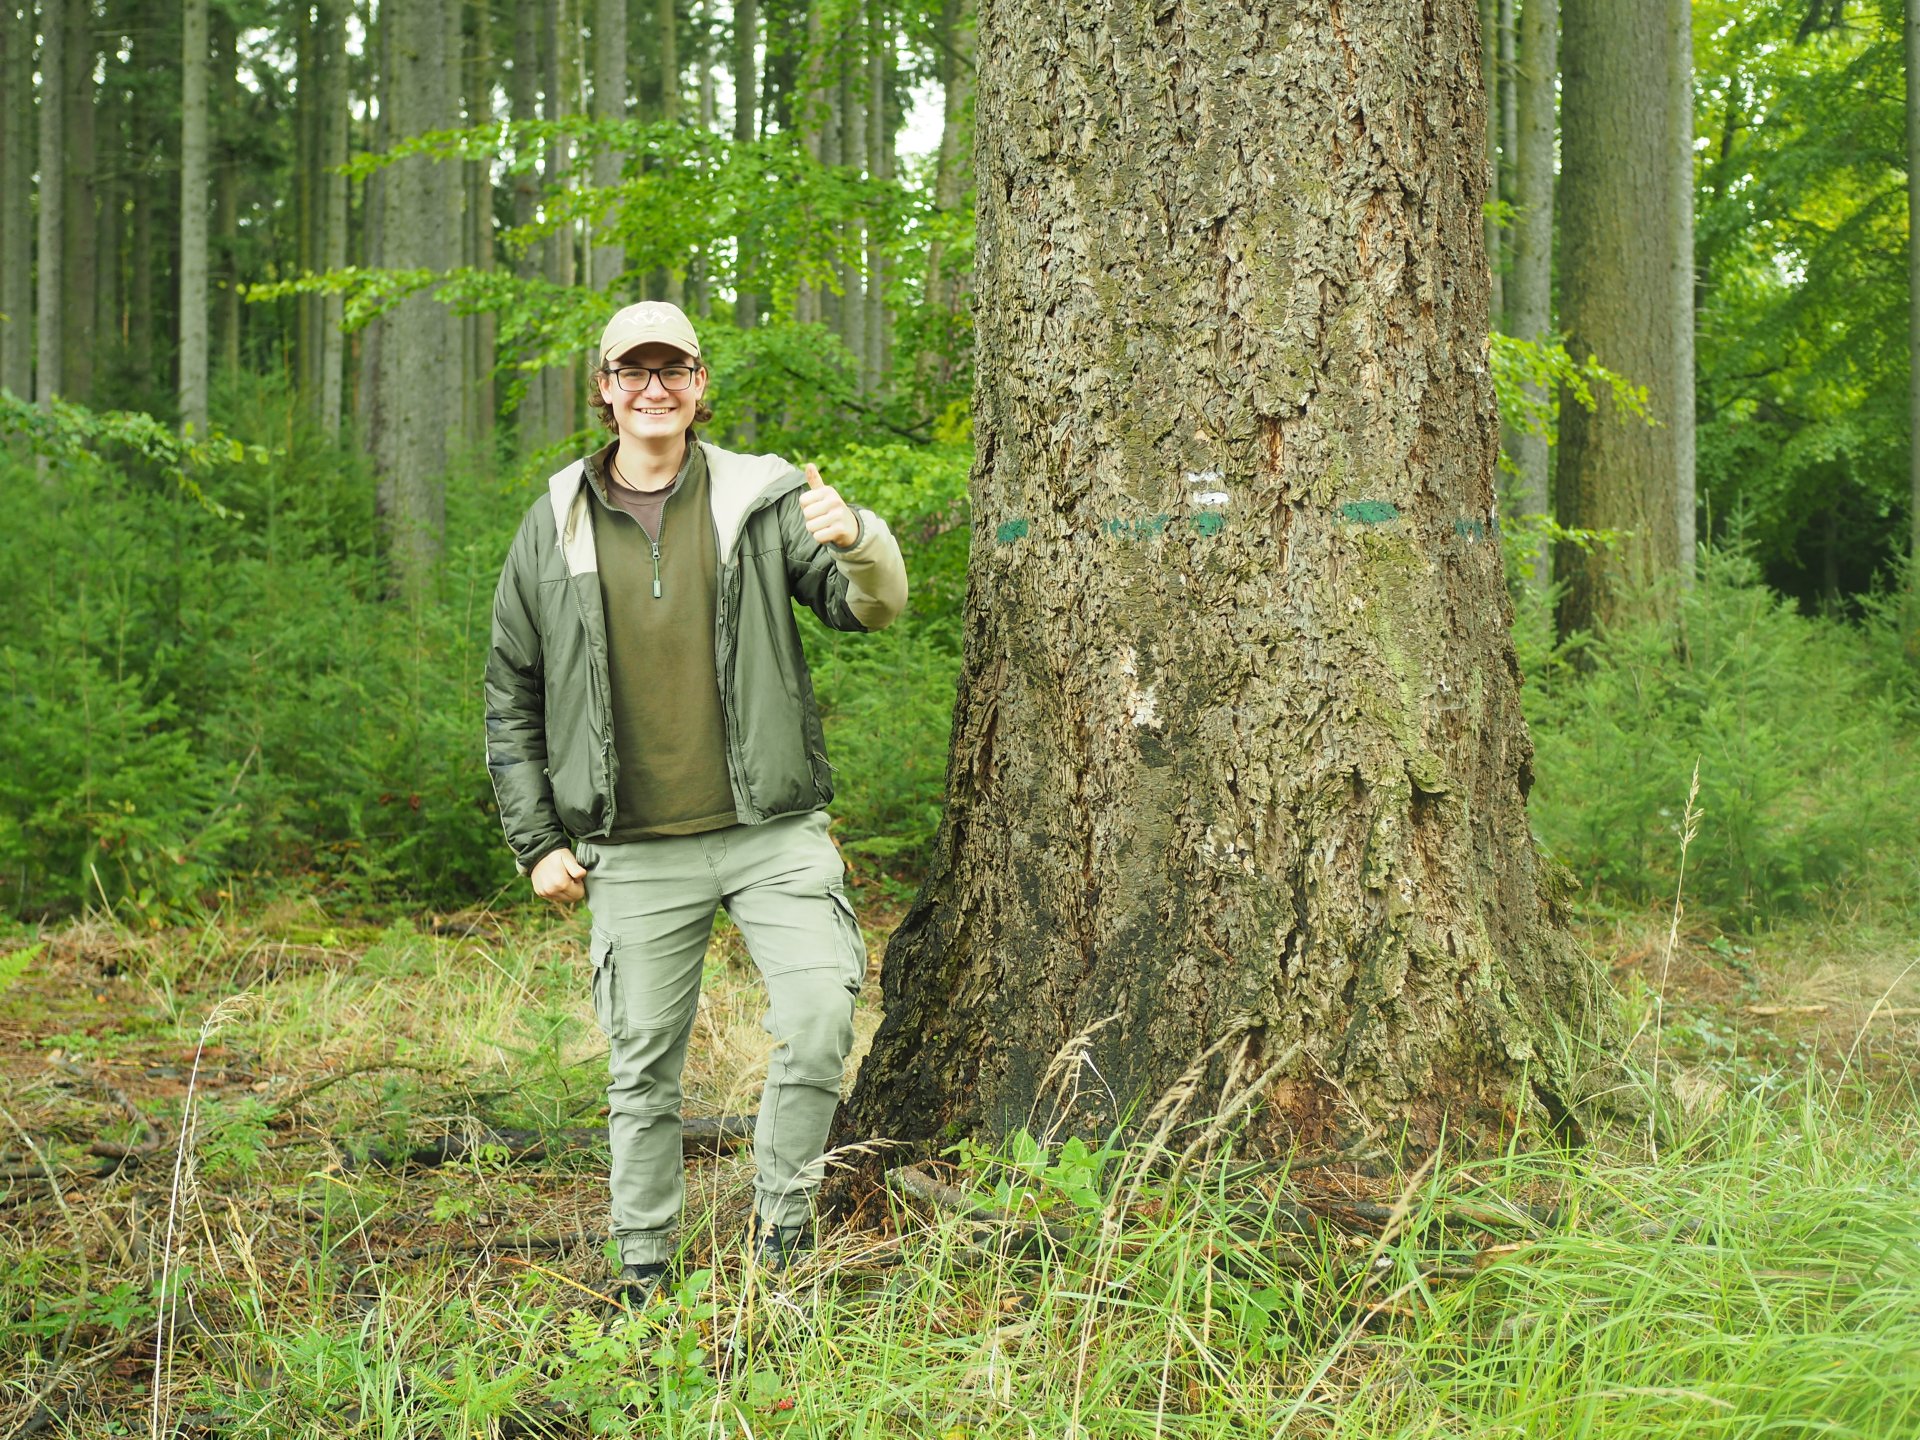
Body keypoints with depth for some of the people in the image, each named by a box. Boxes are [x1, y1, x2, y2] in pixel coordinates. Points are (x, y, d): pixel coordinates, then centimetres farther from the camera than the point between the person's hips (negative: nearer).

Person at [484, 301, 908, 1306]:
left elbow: (872, 608, -6)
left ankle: (779, 1220, 7)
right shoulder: (554, 528, 6)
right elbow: (511, 696, 11)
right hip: (634, 852, 1)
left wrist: (859, 543, -29)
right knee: (643, 1065, 6)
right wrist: (535, 839, 5)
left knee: (821, 1021, -13)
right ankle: (642, 1271, 20)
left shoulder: (762, 499, 3)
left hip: (771, 830, -1)